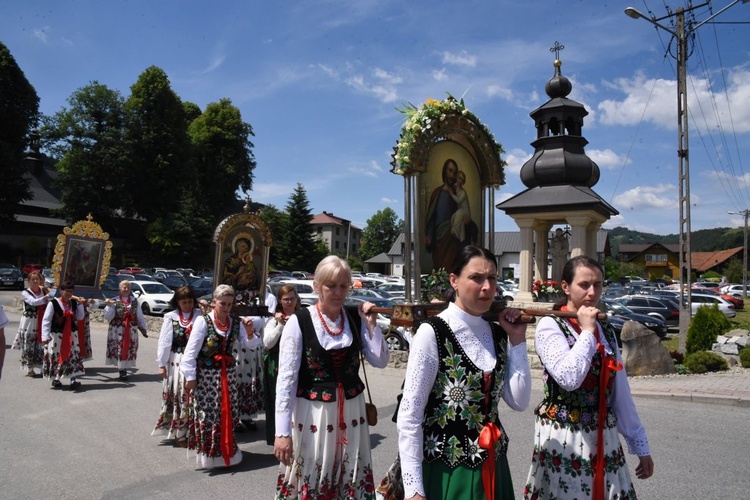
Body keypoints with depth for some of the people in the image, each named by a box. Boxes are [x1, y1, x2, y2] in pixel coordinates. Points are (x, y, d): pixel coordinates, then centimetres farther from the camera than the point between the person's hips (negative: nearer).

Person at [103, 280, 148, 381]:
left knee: (129, 349, 5)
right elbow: (107, 317, -5)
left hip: (131, 331, 2)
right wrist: (109, 306, -19)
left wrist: (143, 328, 11)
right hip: (117, 330, -2)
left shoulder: (134, 301, 6)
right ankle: (122, 370, 8)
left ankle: (124, 370, 18)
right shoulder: (114, 301, -1)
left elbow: (139, 316, 10)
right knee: (119, 350, -2)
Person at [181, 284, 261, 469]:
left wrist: (250, 333, -21)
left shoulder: (235, 324, 3)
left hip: (228, 374, 5)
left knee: (227, 414, 12)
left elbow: (252, 345, -1)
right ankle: (208, 453, 18)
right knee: (207, 415, 1)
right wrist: (190, 376, -12)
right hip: (206, 375, -5)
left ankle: (226, 451, 29)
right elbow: (191, 351, -12)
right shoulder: (203, 321, -12)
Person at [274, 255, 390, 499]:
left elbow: (381, 361, 2)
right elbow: (286, 377, -14)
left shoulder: (356, 319, 0)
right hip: (312, 413, -4)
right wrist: (282, 432, -17)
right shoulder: (299, 321, -12)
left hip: (350, 411, 4)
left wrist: (371, 324, -9)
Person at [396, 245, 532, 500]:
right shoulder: (432, 333, -17)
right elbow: (409, 415, -16)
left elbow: (519, 401, 0)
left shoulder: (497, 333, 2)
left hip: (493, 466, 6)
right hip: (447, 470, -6)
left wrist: (517, 339, -5)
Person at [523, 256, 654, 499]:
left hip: (604, 440, 5)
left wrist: (640, 445, 14)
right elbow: (568, 378, -25)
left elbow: (621, 394, 13)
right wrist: (587, 332, -15)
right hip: (563, 441, -5)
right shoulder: (550, 325, -10)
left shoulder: (606, 331, 9)